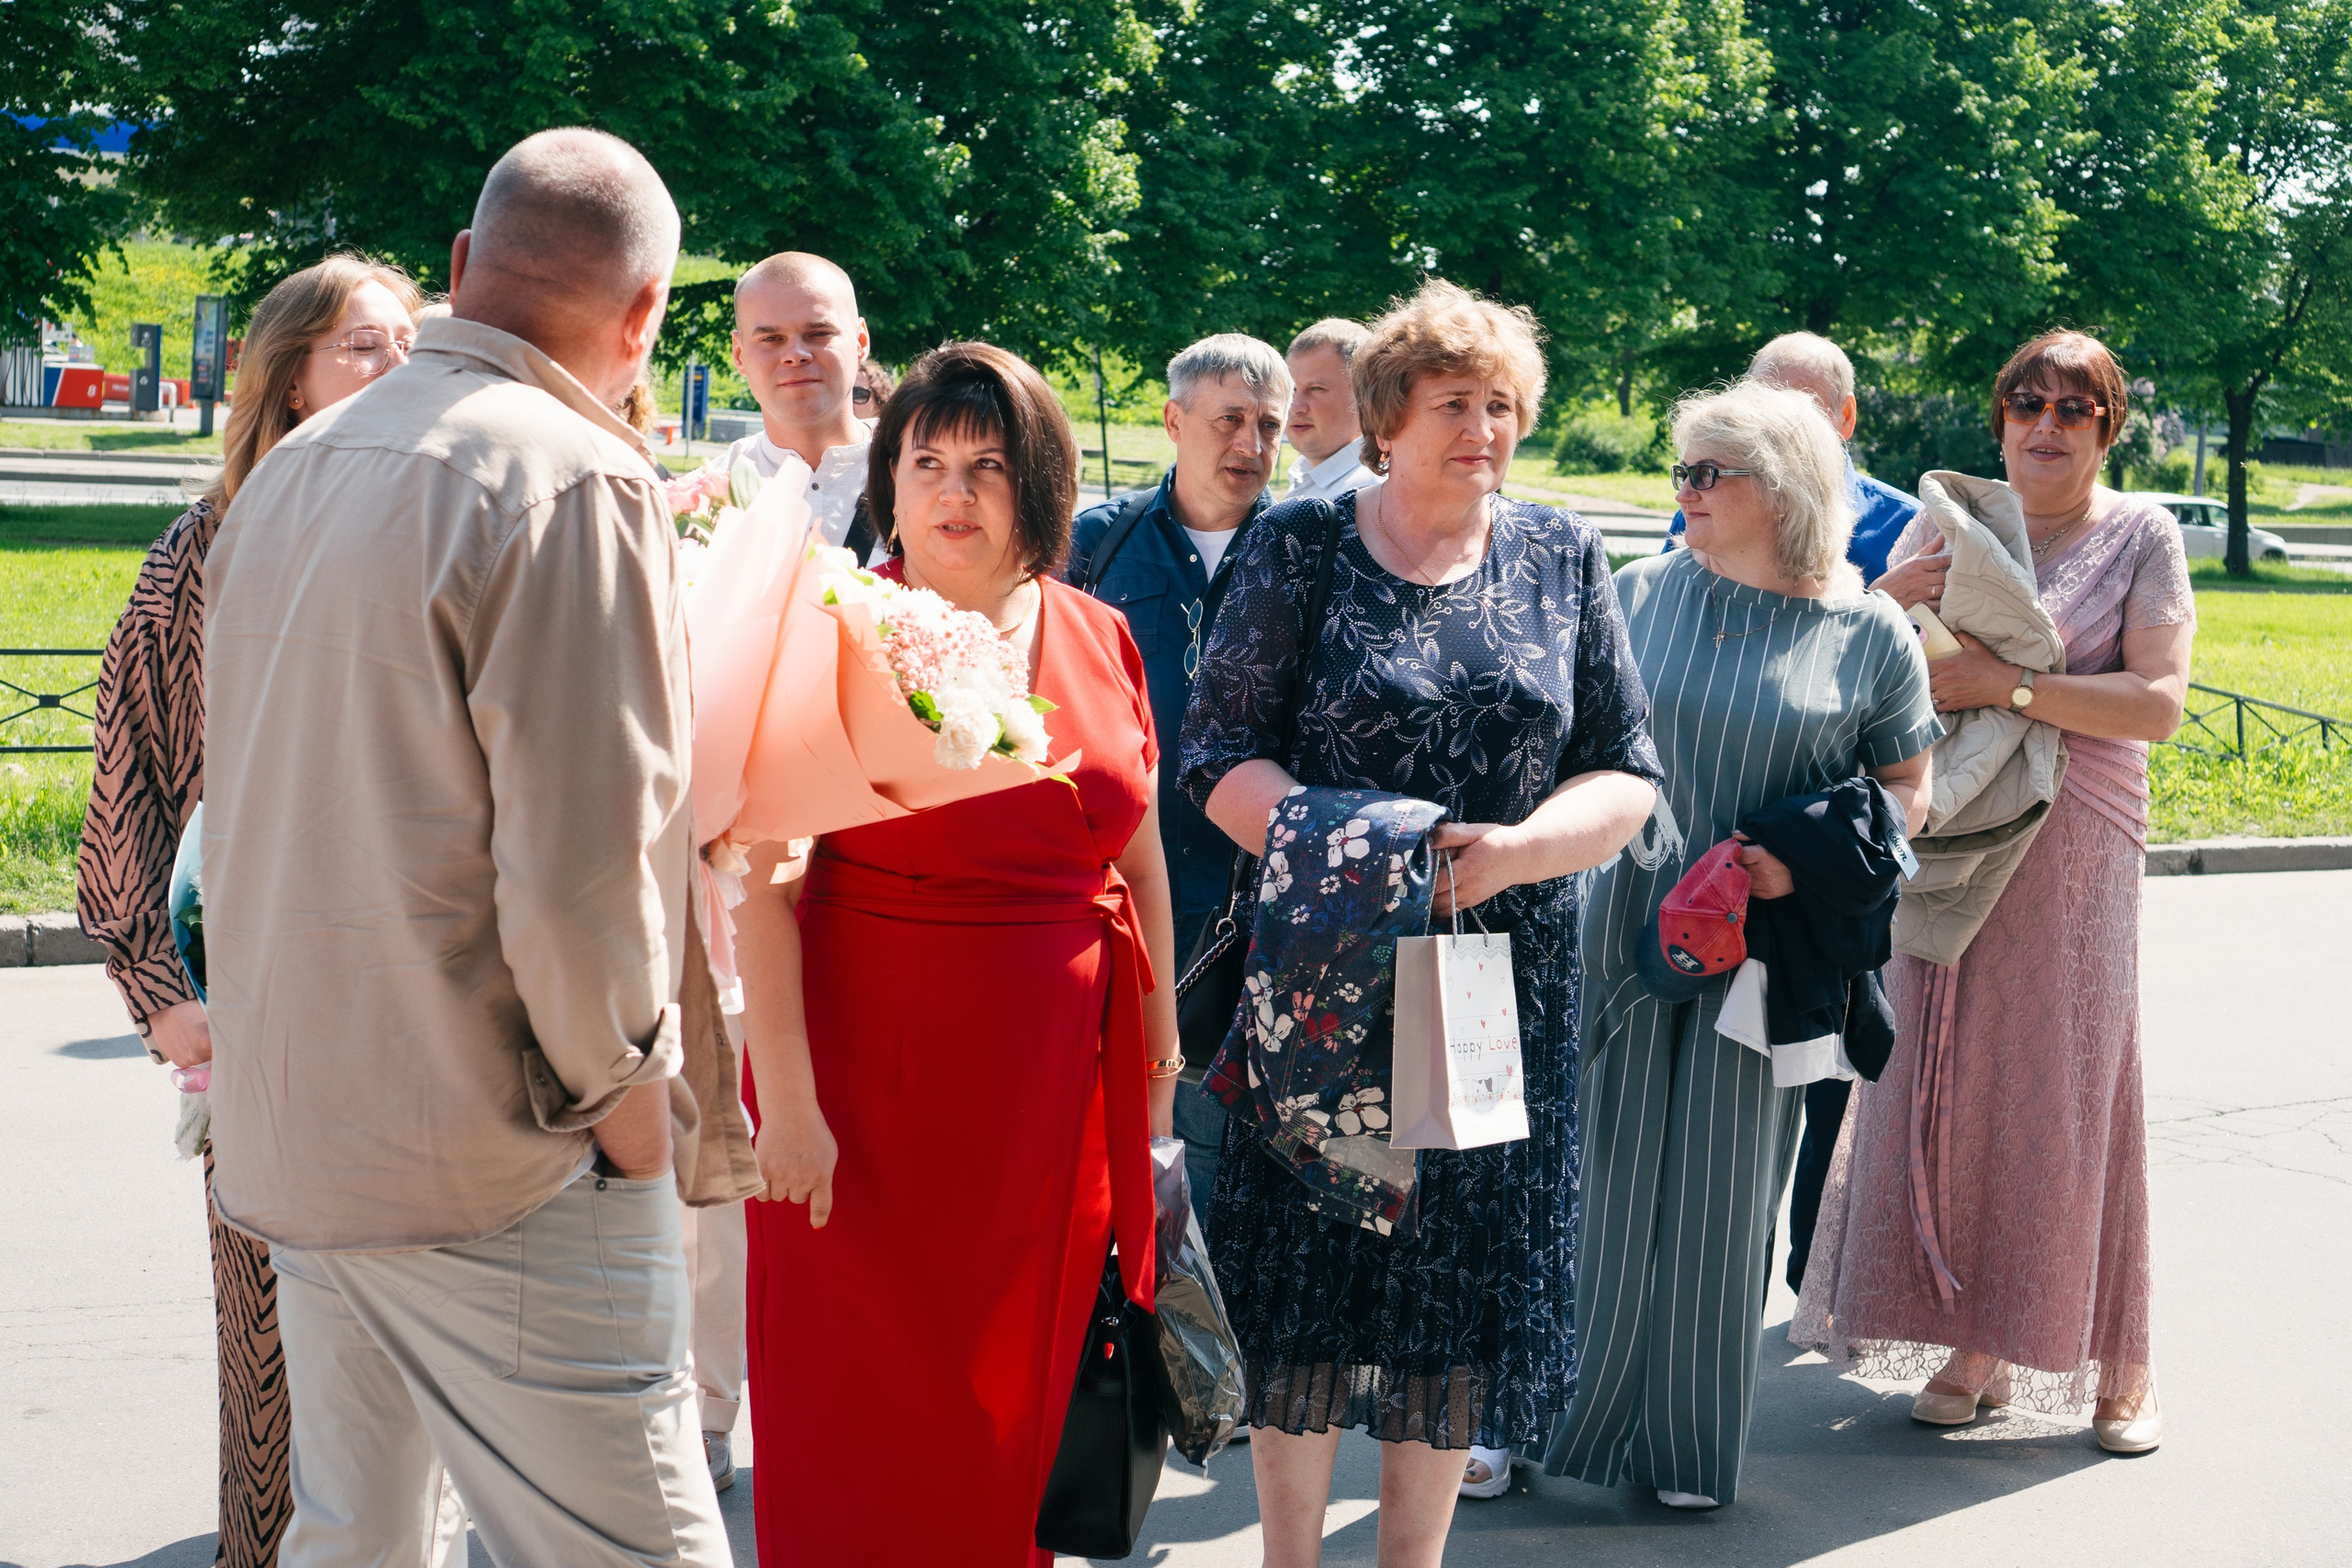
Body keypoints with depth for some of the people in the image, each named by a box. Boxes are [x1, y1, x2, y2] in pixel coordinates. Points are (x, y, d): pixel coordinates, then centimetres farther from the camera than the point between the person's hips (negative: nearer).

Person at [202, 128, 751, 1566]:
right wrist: (622, 1090, -7)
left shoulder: (295, 468, 12)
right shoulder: (579, 484, -14)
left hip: (291, 1127, 9)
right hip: (493, 1172, -9)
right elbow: (579, 867, -20)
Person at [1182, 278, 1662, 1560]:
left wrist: (1516, 849, -13)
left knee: (1466, 1281, 5)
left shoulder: (1561, 557, 8)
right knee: (1307, 1259, 0)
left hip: (1507, 984, 2)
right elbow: (1216, 755, -3)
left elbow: (1626, 771, 6)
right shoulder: (1299, 545, 1)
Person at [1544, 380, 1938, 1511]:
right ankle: (1536, 1411, 13)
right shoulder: (1640, 594, 4)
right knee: (1596, 1175, 1)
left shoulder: (1870, 634, -1)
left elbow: (1907, 790, 4)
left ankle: (1688, 1445, 18)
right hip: (1625, 928, 1)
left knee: (1718, 1192, 4)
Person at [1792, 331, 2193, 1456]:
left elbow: (2159, 702, -10)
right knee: (1947, 1083, 1)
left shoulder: (2141, 536, 1)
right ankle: (1977, 1343, 10)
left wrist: (2004, 685, -18)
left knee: (2073, 1087, -3)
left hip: (2072, 849, -3)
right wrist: (1885, 603, -9)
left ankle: (2118, 1360, 8)